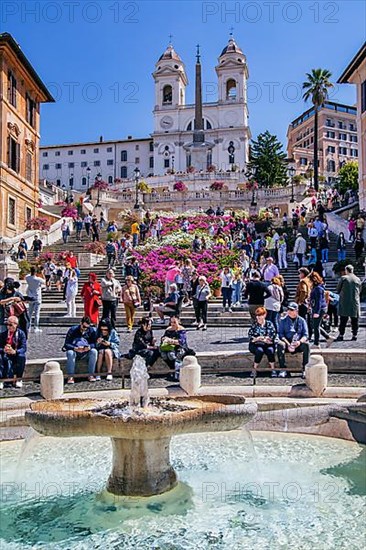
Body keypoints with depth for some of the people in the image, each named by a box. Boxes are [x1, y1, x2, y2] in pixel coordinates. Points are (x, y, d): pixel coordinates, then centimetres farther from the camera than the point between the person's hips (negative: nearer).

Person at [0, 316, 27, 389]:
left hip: (17, 354, -1)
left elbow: (23, 348, -12)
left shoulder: (21, 334, -4)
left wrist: (15, 351, -32)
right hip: (6, 355, 2)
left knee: (21, 357, -34)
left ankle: (18, 379, -17)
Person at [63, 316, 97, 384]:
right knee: (70, 353, -35)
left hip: (86, 353, 2)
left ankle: (91, 375, -24)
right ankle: (70, 377, -31)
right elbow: (66, 344, -13)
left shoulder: (92, 331, -3)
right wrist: (75, 348, -31)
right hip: (74, 351, -2)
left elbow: (94, 343, -4)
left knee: (94, 351, -28)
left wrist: (89, 347, -28)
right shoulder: (72, 330, -9)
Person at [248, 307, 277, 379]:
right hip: (255, 345, -1)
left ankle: (273, 370, -17)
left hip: (268, 345, 1)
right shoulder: (254, 324, 5)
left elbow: (273, 335, -4)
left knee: (270, 350, -31)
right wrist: (257, 339, -21)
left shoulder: (269, 324, 6)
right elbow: (250, 336, -3)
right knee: (260, 350, -33)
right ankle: (254, 370, -20)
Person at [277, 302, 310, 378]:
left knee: (306, 344, -31)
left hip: (298, 345, 0)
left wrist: (300, 341, -21)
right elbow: (281, 334, -2)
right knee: (280, 344, -32)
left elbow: (305, 335, 2)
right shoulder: (283, 320, 7)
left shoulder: (301, 320, 9)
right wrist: (288, 344, -19)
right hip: (287, 343, 0)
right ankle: (283, 369, -29)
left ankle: (305, 369, -25)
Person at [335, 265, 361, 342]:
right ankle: (354, 335, 10)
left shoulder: (343, 278, -5)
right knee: (354, 320, 8)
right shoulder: (357, 279, 5)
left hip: (344, 301, -2)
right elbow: (359, 291, 13)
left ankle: (341, 335, -1)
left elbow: (338, 290, 2)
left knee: (343, 319, 0)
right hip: (355, 302, 2)